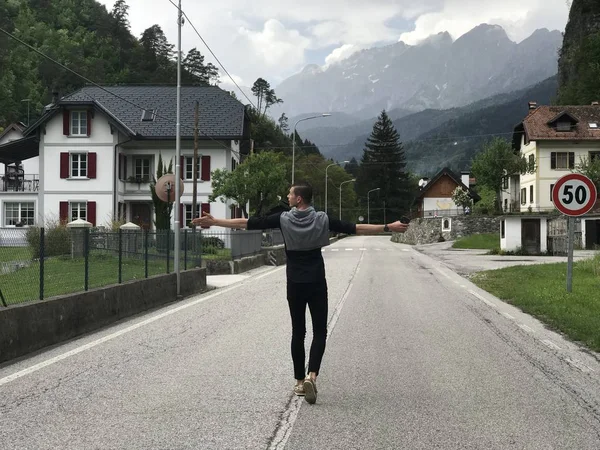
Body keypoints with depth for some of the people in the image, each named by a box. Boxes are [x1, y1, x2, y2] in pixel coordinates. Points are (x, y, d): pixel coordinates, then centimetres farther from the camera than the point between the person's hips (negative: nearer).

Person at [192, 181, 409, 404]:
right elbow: (355, 229, -6)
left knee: (298, 332, 10)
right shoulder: (323, 219, -5)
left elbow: (248, 223, -4)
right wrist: (388, 227, -1)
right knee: (319, 332, 4)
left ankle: (300, 381, 14)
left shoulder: (283, 219, -6)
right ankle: (312, 375, -16)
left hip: (295, 285, 1)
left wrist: (214, 222, 2)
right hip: (317, 284, -1)